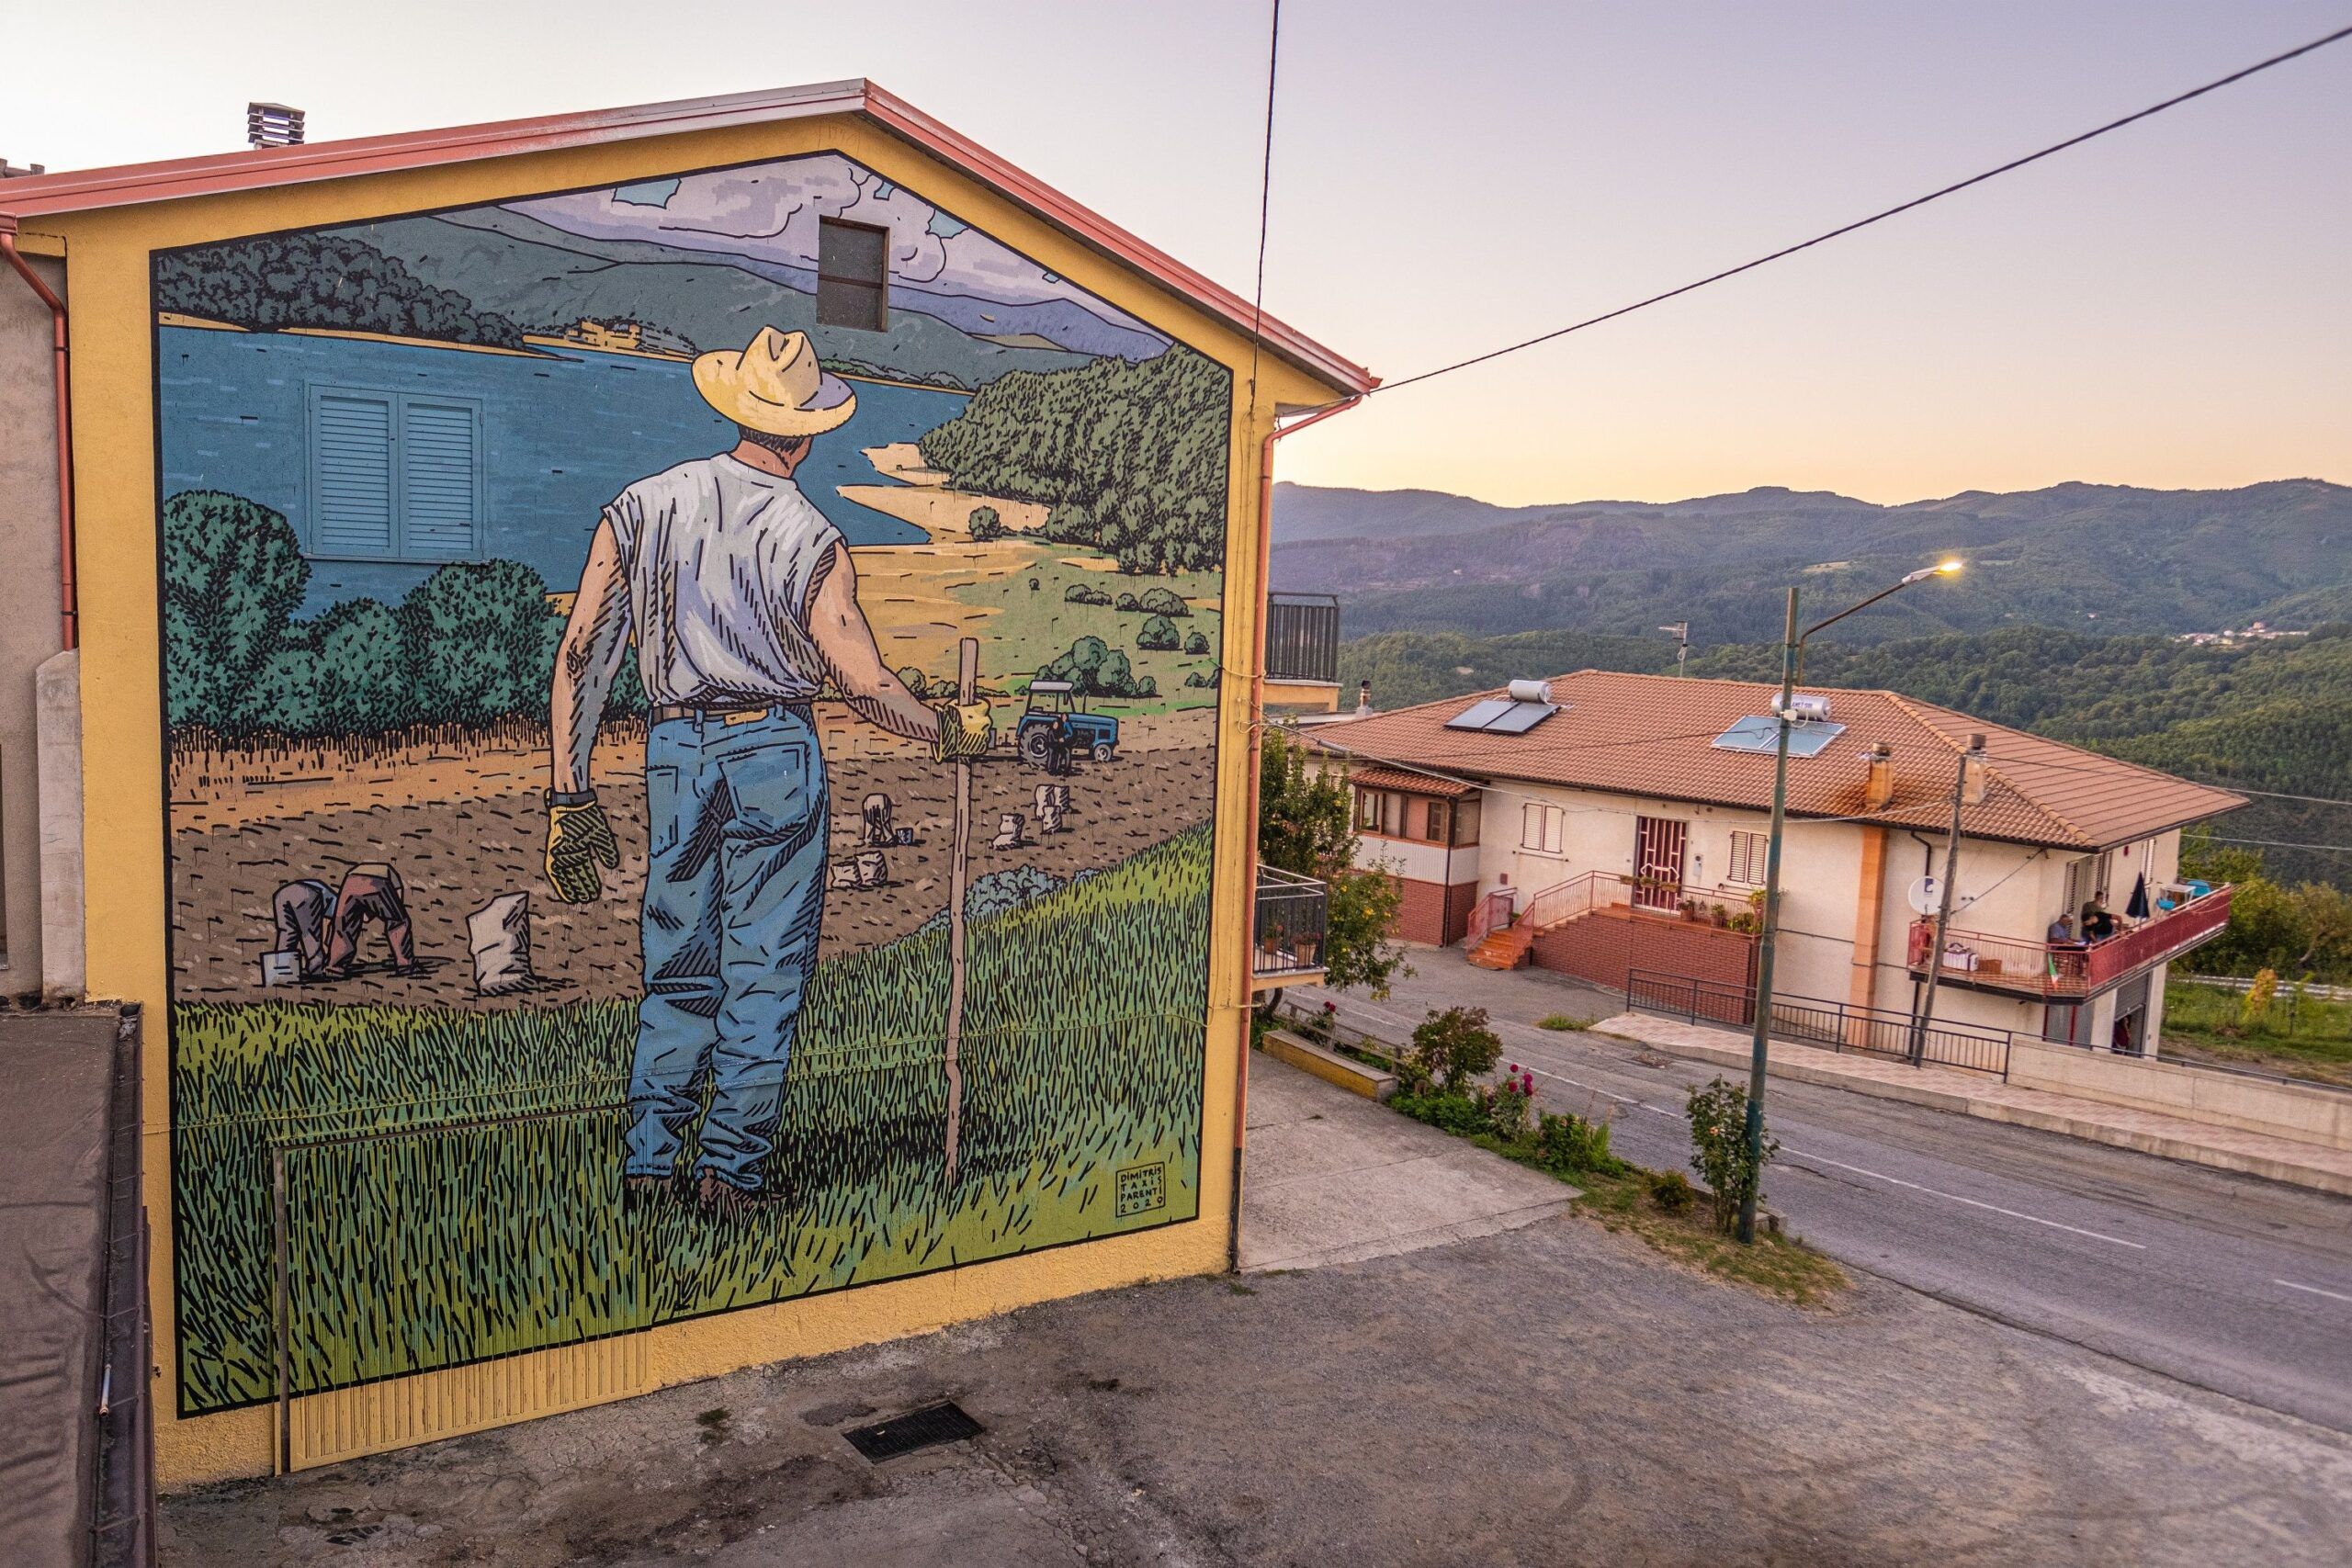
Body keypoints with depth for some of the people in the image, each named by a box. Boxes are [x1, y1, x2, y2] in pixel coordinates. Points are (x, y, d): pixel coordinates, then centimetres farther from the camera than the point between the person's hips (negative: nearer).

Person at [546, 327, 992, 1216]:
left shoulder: (641, 506, 3)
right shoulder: (810, 544, -9)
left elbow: (581, 653, 1)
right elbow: (867, 689, -8)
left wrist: (569, 794, 6)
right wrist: (951, 730, 11)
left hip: (674, 749, 4)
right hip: (773, 752, -4)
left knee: (677, 963, 16)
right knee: (763, 967, 6)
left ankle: (649, 1161, 19)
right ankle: (732, 1169, 11)